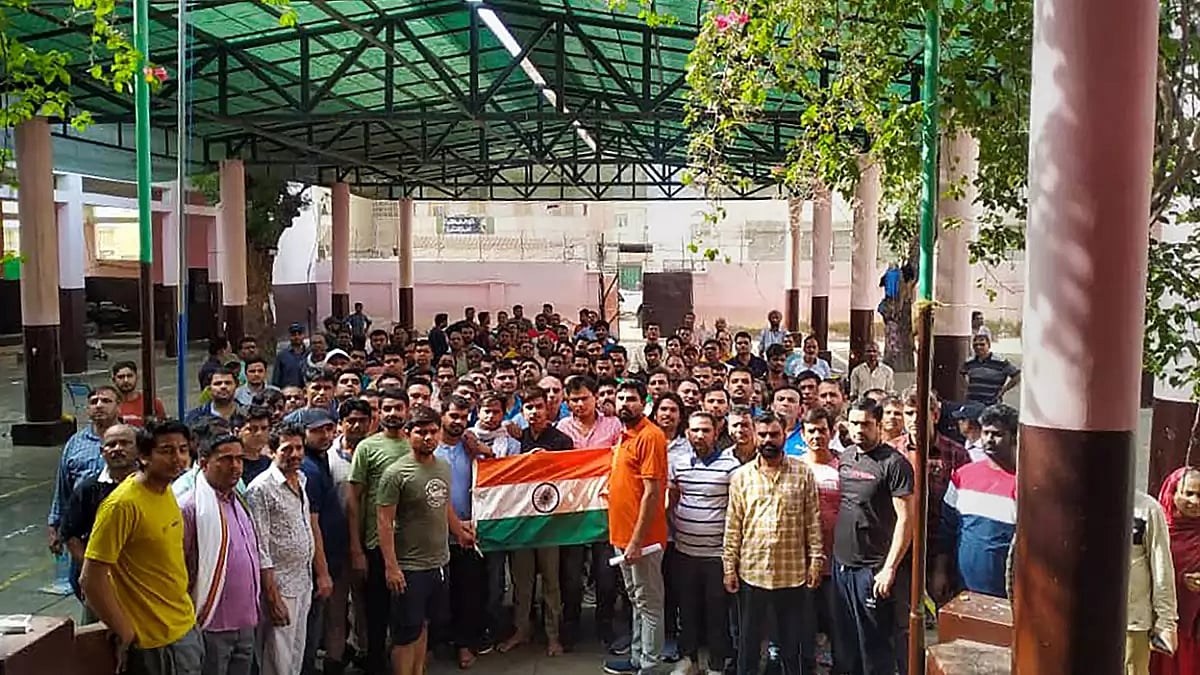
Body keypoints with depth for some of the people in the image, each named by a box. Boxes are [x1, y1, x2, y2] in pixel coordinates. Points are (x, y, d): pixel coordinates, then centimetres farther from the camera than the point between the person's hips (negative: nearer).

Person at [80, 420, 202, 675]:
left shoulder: (166, 490, 3)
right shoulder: (123, 504, -21)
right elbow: (91, 579, -20)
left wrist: (185, 613, 12)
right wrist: (126, 634, -13)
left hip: (186, 627, 8)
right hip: (156, 643, -7)